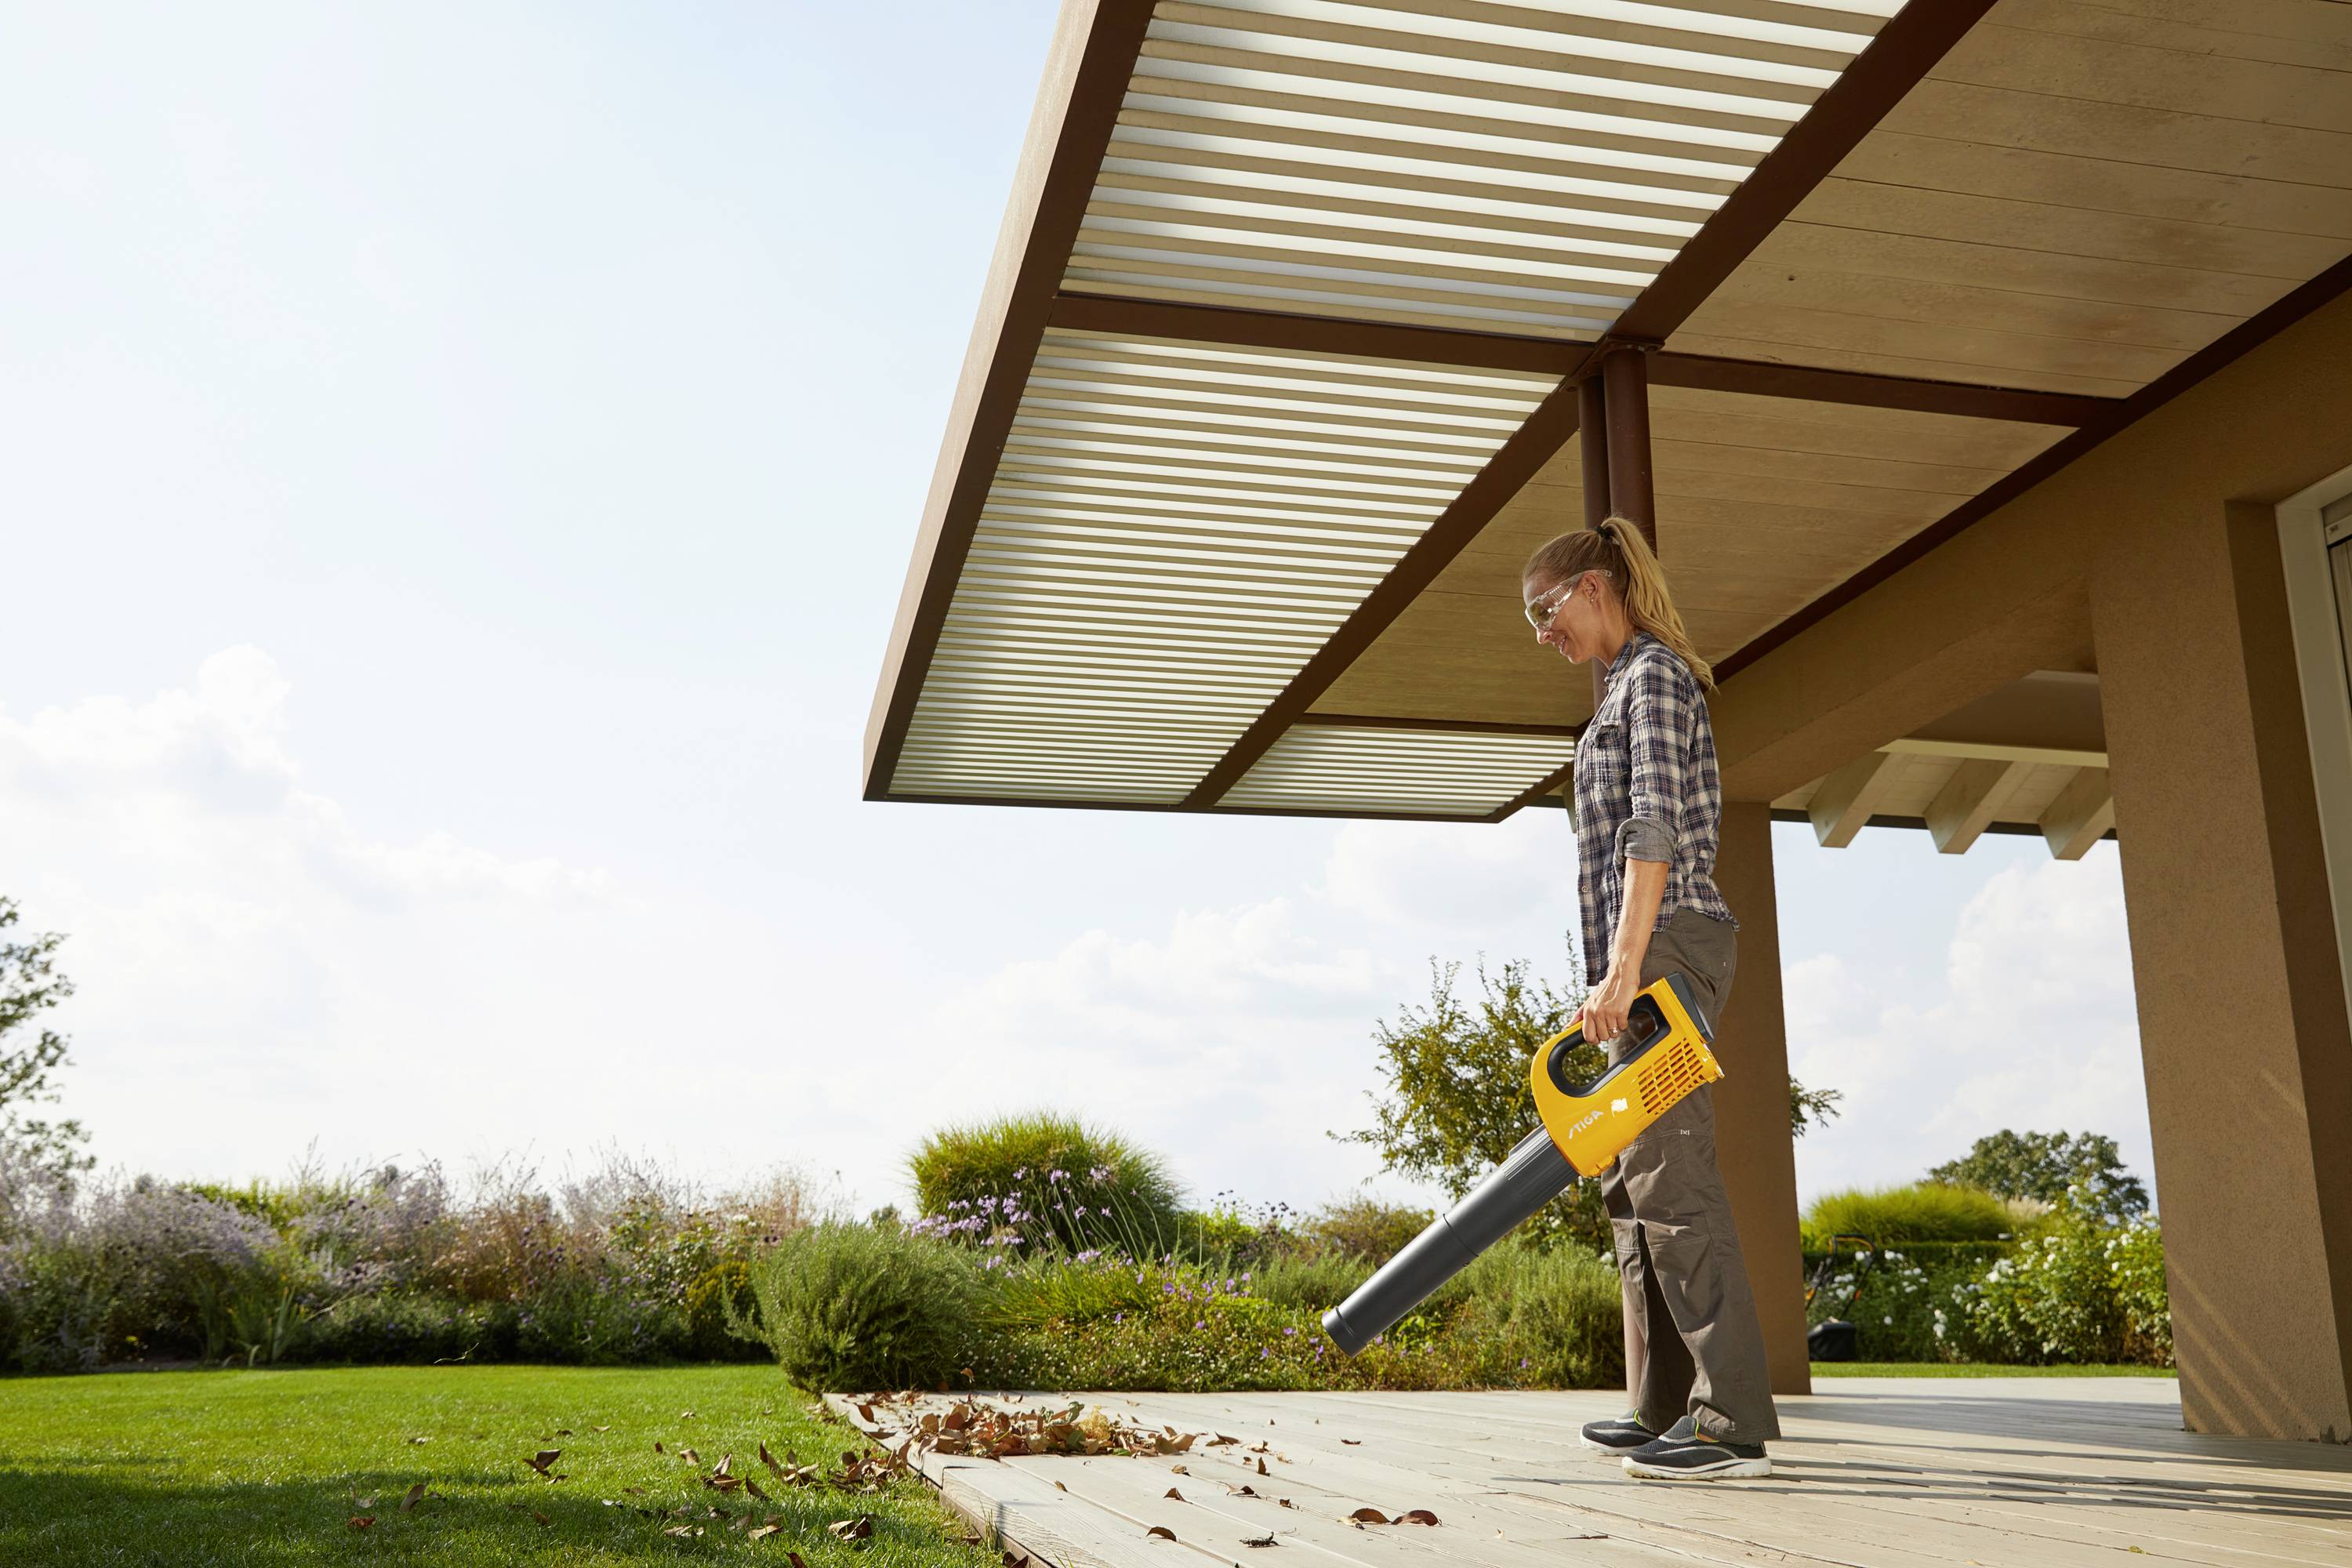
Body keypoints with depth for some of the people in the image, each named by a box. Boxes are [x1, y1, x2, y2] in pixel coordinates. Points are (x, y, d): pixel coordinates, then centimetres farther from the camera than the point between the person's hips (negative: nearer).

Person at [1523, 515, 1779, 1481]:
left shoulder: (1653, 675, -6)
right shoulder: (1630, 685, 24)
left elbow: (1654, 830, -18)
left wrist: (1621, 969, -25)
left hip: (1663, 946, -10)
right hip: (1648, 957, 10)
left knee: (1668, 1173, -14)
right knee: (1630, 1178, 10)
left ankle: (1733, 1421, -13)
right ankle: (1665, 1407, 15)